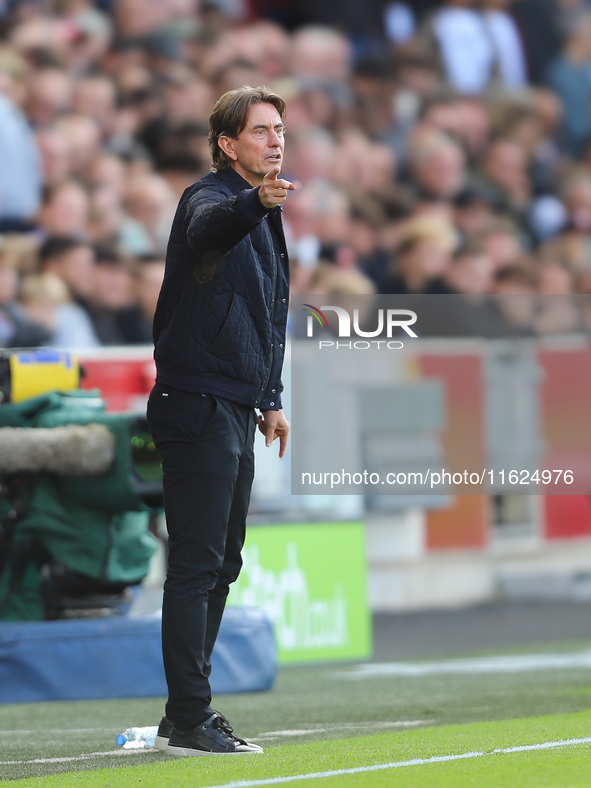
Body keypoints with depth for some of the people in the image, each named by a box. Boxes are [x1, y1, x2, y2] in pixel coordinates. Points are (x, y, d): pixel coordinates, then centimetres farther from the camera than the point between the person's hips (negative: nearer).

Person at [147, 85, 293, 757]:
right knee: (196, 564, -10)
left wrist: (271, 398, 25)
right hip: (197, 406, -10)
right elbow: (208, 228, -38)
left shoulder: (266, 218, 18)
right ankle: (189, 722, -10)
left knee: (221, 566, 13)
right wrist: (254, 203, -59)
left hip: (235, 411, 10)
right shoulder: (209, 198, -11)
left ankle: (187, 714, 19)